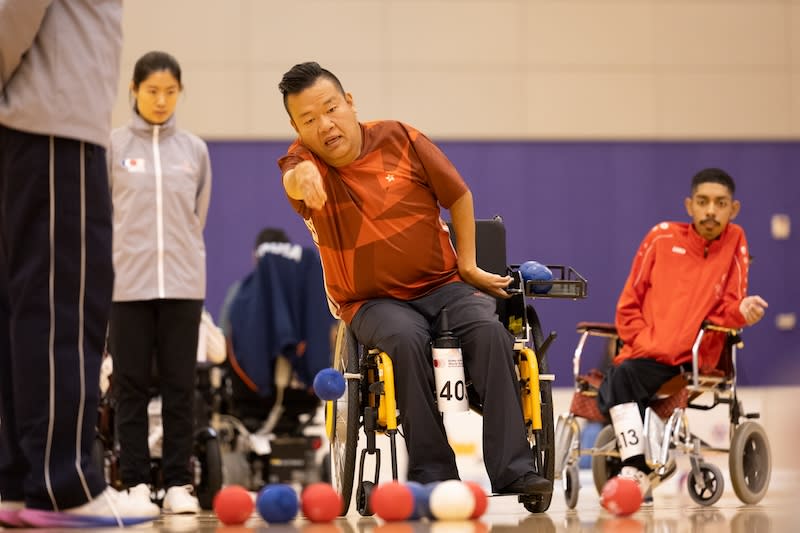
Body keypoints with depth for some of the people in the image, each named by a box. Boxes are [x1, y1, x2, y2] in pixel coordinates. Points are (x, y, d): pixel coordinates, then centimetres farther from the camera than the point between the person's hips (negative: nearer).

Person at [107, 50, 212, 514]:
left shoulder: (195, 150, 8)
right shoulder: (113, 146, 1)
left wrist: (180, 258, 12)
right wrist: (126, 255, 2)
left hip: (182, 283, 2)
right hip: (128, 282, -2)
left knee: (180, 385, 2)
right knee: (132, 385, 1)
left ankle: (179, 483, 7)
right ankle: (137, 482, 7)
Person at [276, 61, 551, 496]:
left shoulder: (398, 139, -1)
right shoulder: (304, 161, -5)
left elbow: (458, 195, 10)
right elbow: (294, 180, -32)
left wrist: (469, 266, 8)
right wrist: (301, 175, -56)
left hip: (441, 285, 1)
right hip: (373, 301, -1)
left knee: (488, 329, -27)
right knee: (405, 339, -34)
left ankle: (512, 469, -28)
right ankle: (433, 472, -28)